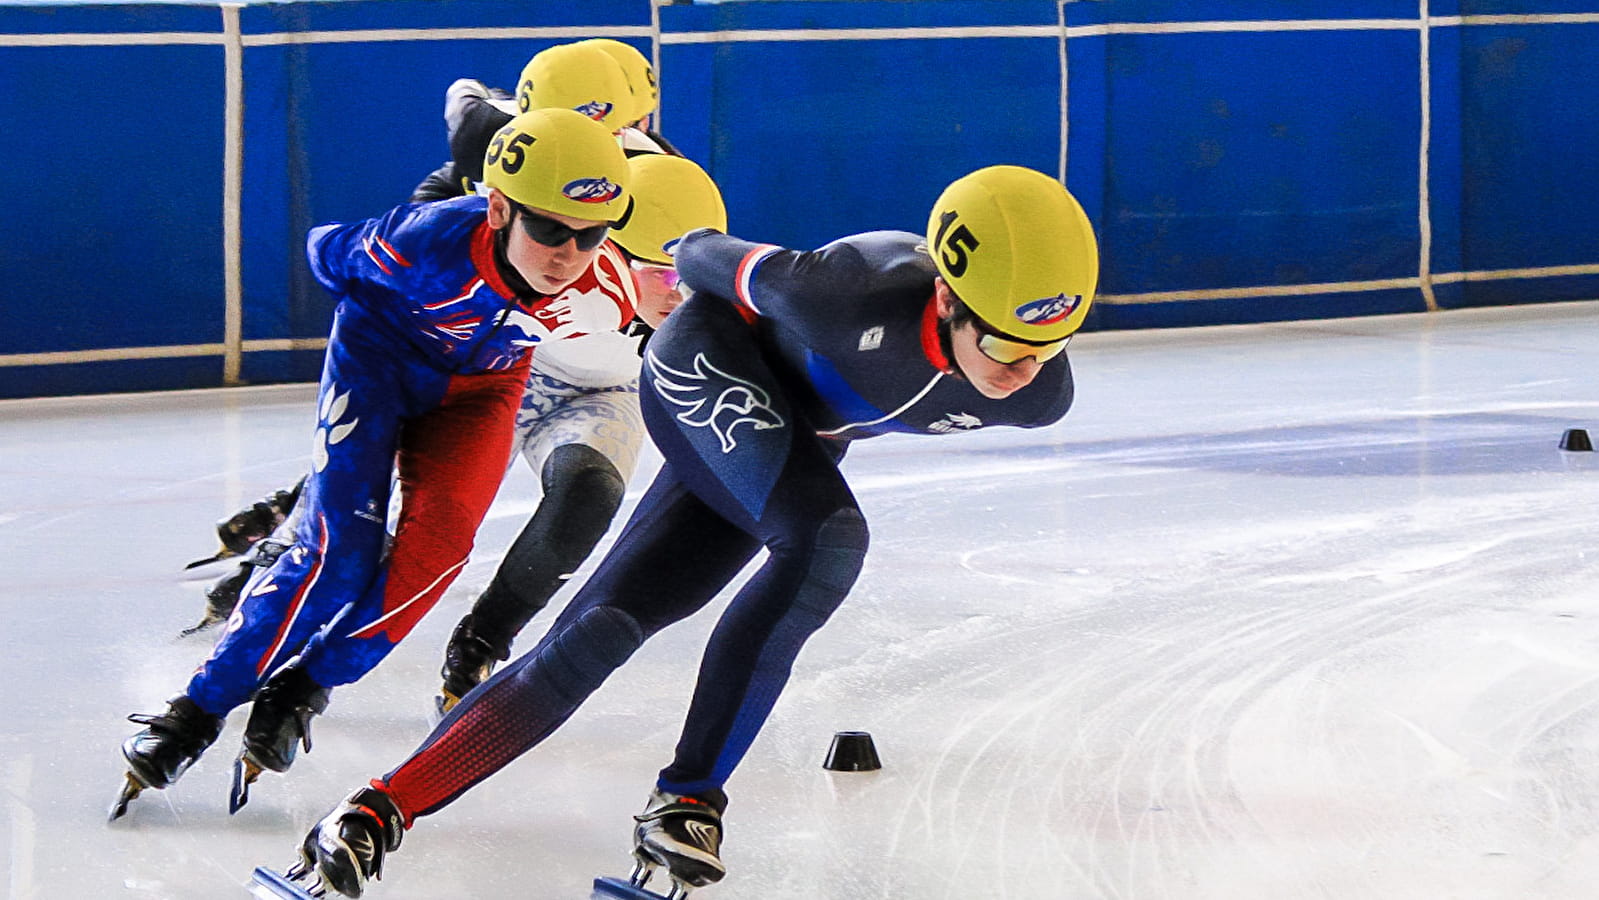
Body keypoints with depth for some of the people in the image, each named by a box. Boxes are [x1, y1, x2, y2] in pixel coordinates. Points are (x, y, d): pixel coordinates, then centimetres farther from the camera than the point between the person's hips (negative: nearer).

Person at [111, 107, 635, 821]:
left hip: (480, 384, 3)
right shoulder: (427, 244, -39)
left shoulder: (602, 286, -30)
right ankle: (200, 709, -5)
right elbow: (328, 253, -15)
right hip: (382, 354, -3)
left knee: (438, 537, -20)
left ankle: (304, 686, -1)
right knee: (340, 548, -18)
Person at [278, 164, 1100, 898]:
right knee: (827, 541, -31)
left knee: (597, 635, -3)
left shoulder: (1041, 394, -22)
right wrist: (691, 256, 6)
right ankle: (687, 799, -24)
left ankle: (384, 809, -1)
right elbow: (721, 263, -18)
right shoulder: (858, 297, -40)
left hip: (801, 437, 6)